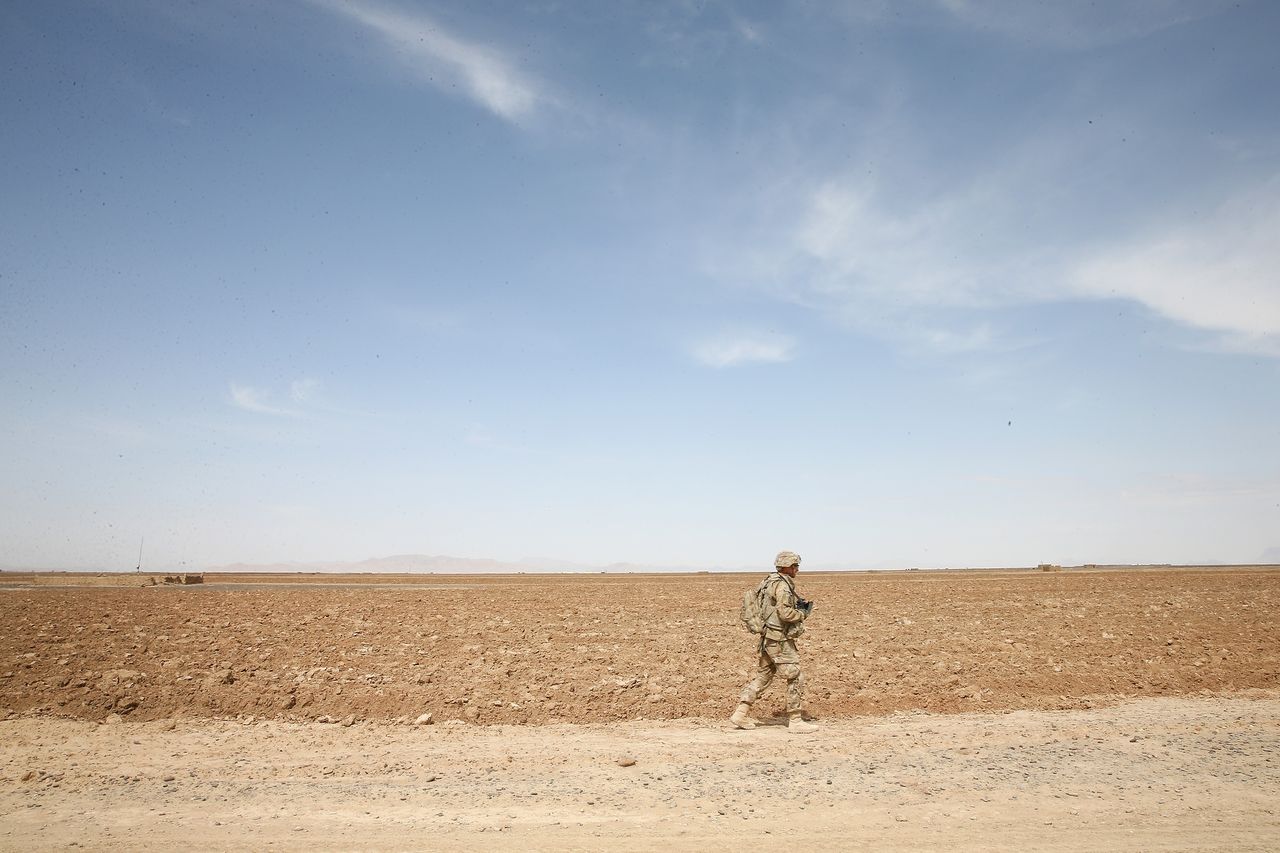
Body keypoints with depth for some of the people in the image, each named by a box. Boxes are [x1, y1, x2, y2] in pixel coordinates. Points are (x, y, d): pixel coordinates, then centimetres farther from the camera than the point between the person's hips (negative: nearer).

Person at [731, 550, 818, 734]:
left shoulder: (772, 582, 14)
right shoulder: (782, 585, -17)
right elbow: (785, 612, -27)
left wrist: (799, 605, 10)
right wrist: (803, 614, -10)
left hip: (768, 639, 10)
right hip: (780, 640, -10)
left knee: (762, 677, 14)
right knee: (796, 679, -2)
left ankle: (741, 714, 14)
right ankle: (795, 721, 2)